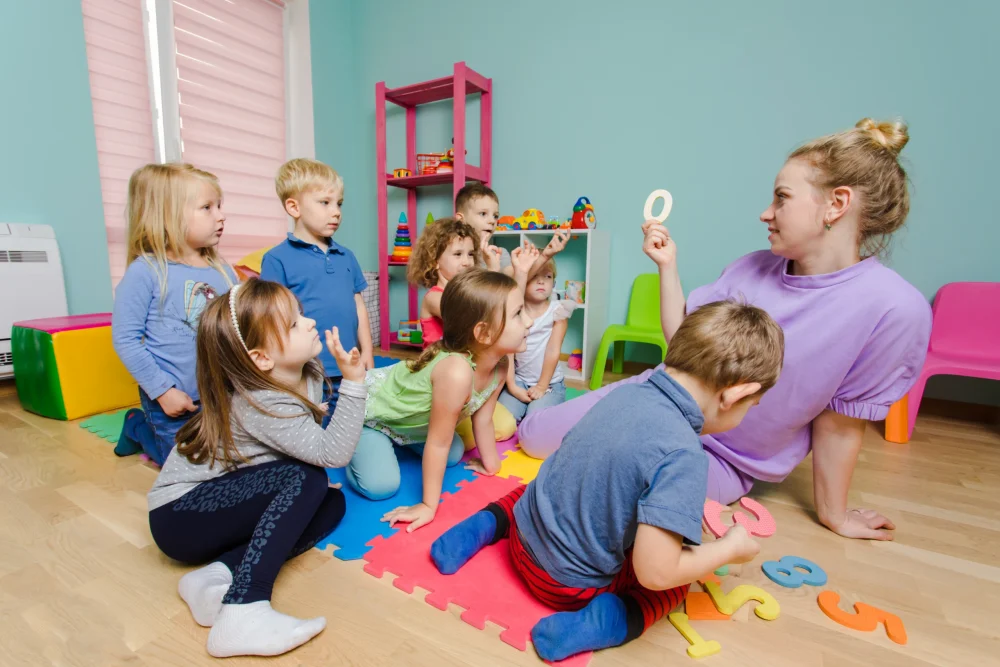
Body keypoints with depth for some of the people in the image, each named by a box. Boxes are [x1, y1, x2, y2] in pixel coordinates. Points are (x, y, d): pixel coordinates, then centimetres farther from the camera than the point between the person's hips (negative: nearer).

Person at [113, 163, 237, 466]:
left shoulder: (224, 272, 0)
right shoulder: (145, 272, -14)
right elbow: (126, 339, -13)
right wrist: (162, 390, -14)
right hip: (173, 401, -4)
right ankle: (137, 427, 34)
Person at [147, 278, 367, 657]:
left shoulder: (308, 372, -6)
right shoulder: (261, 404, -30)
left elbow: (316, 443, 11)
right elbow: (333, 454, -35)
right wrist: (353, 382, -39)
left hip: (223, 500, 8)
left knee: (332, 502, -6)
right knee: (307, 480, -28)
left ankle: (220, 574, -15)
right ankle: (243, 609, -32)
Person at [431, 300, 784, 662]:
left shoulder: (626, 392, -7)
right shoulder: (683, 453, -28)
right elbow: (655, 573, -27)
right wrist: (730, 548, -9)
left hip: (525, 536, 5)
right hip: (569, 582, -4)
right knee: (678, 576, 13)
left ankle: (490, 522, 15)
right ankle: (609, 617, -6)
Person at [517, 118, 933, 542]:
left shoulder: (895, 308, -20)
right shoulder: (754, 267, -5)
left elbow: (840, 424, -10)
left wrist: (833, 513, 1)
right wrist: (667, 265, -8)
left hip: (723, 459, -4)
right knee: (533, 436, 4)